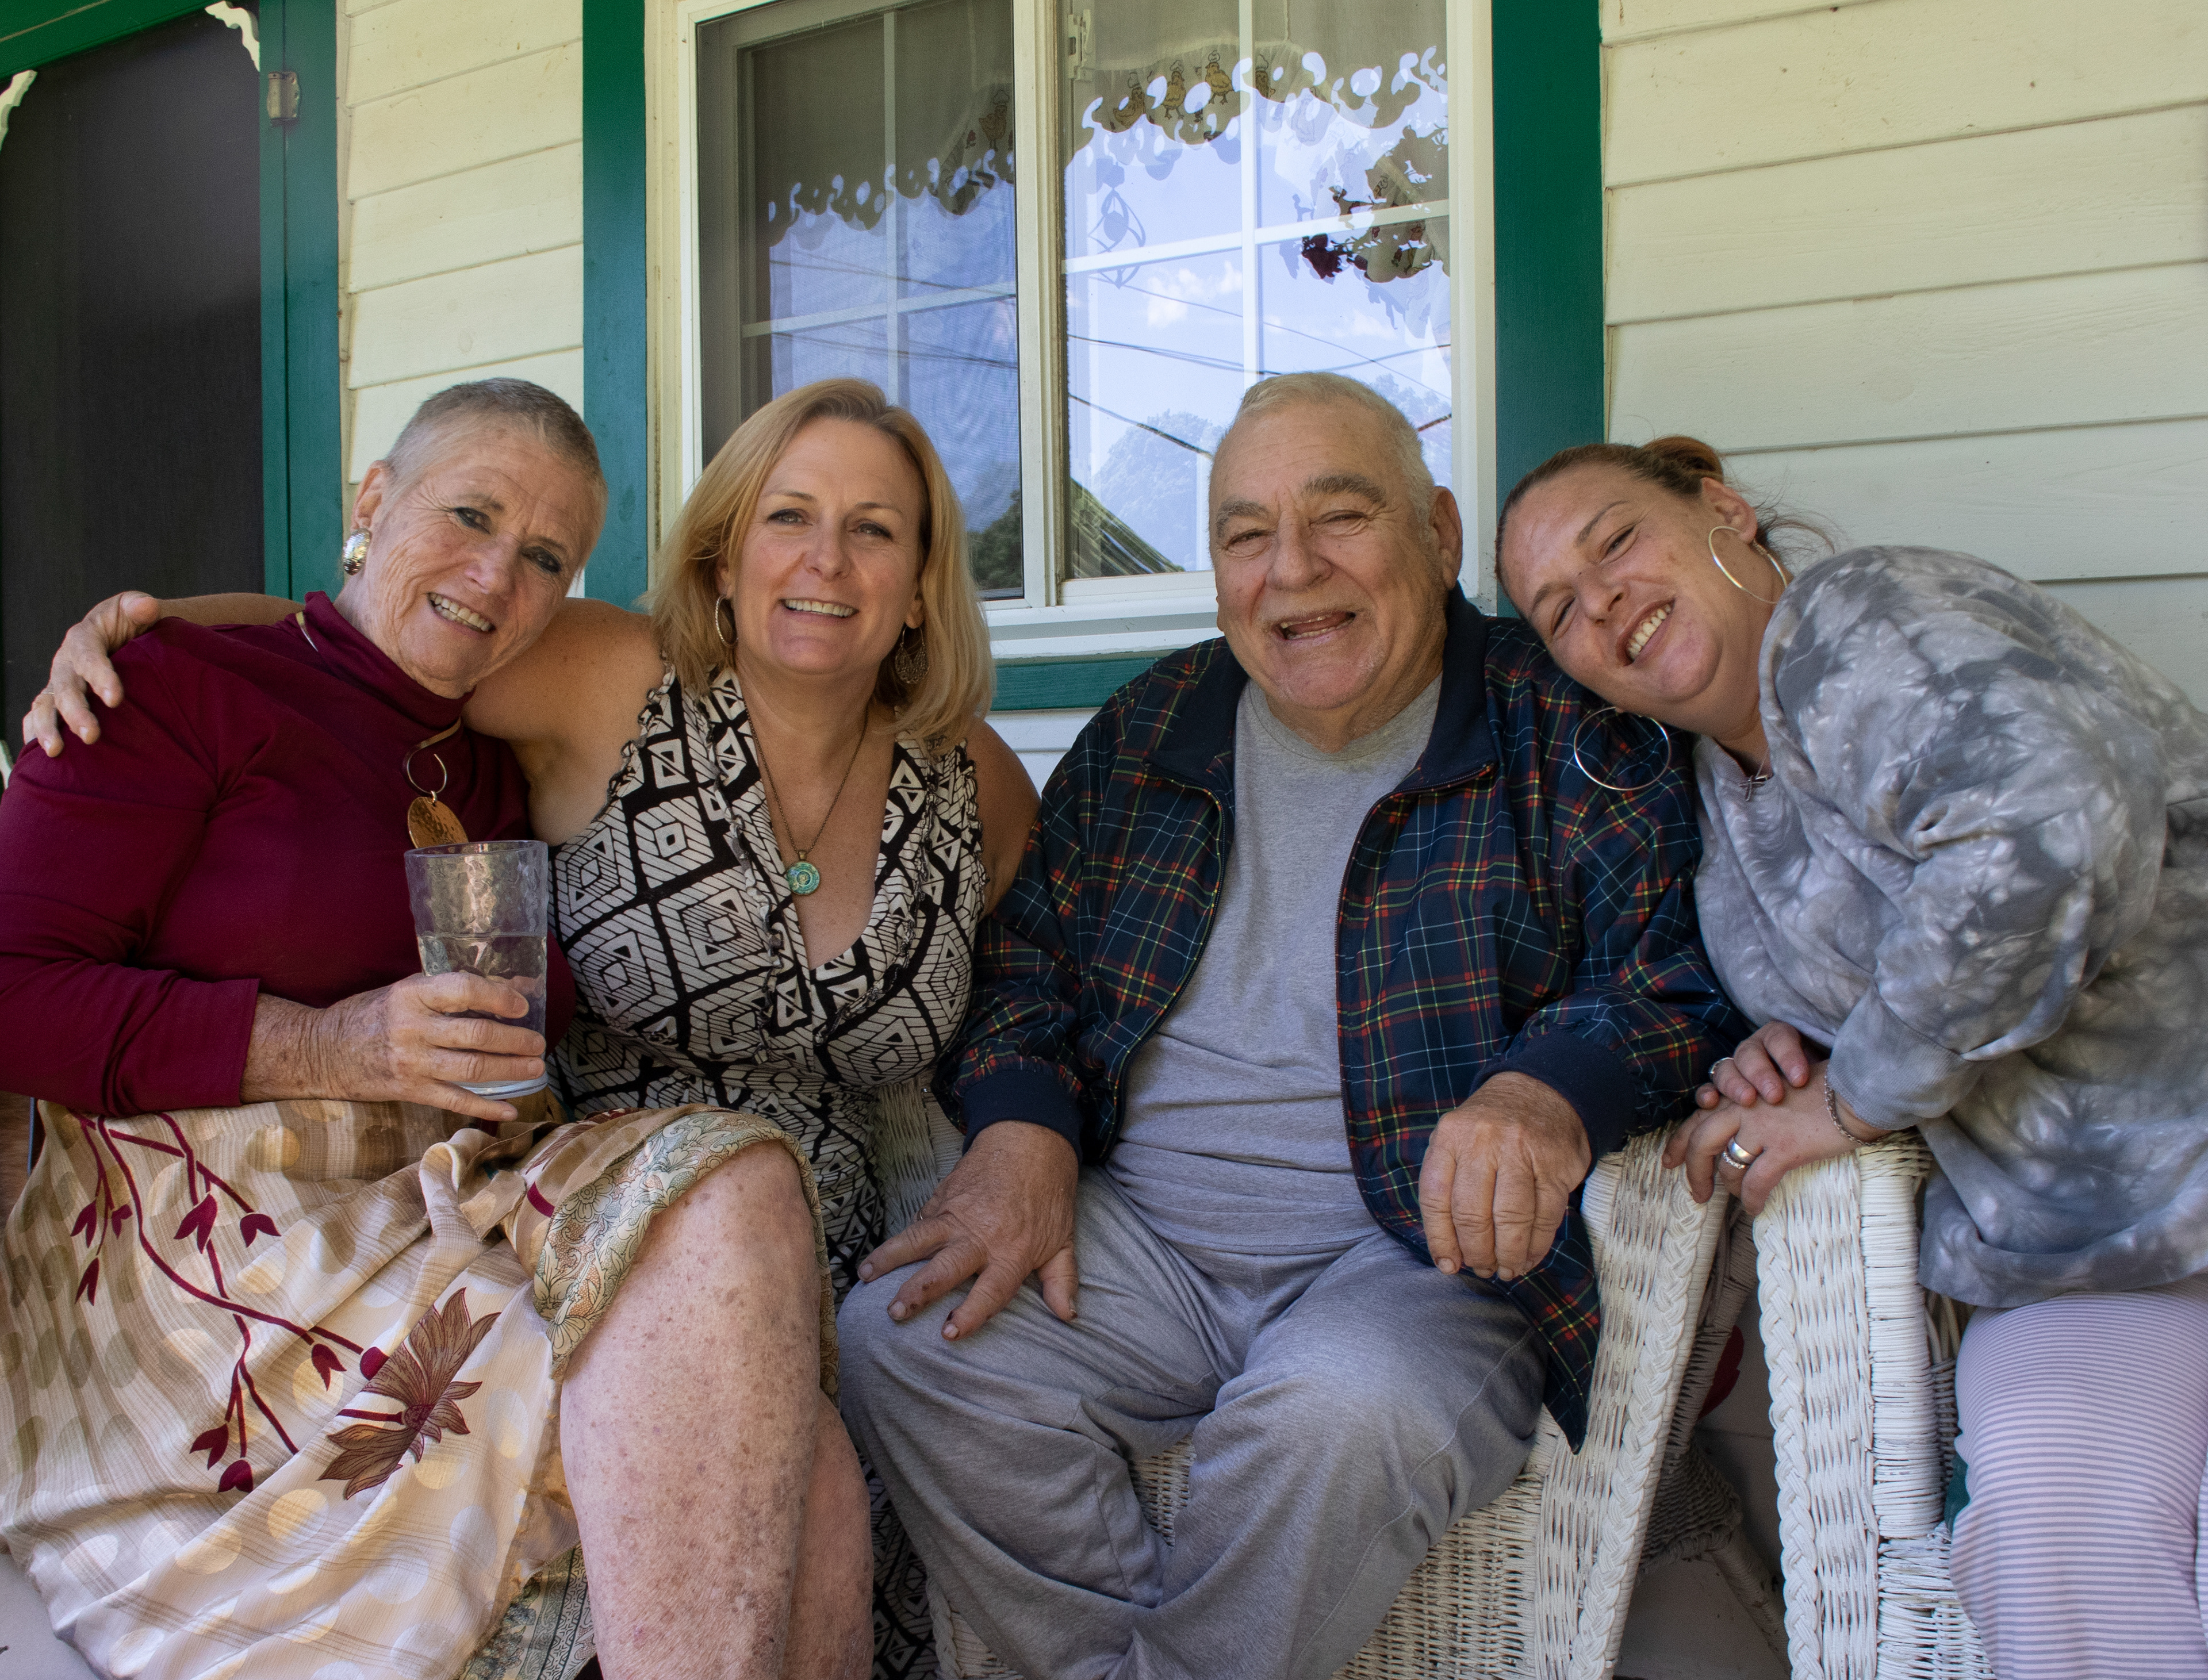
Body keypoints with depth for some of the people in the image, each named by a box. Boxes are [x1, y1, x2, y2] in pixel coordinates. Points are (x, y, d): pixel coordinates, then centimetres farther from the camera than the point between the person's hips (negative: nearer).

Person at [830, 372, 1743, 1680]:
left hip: (1426, 1248, -4)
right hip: (1141, 1237, 4)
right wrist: (1022, 1133, -4)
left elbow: (1678, 983, -8)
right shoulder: (1149, 733, 12)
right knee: (900, 1339, -19)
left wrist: (1548, 1094, -30)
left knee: (1341, 1411, -36)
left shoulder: (1570, 735, -1)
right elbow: (1031, 958, 16)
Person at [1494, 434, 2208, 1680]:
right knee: (2050, 1510, -22)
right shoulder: (1726, 792, 16)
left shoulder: (1861, 618, -9)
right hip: (2077, 1269, 6)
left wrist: (1858, 1094, -14)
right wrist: (1798, 1046, 3)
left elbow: (2048, 827, -27)